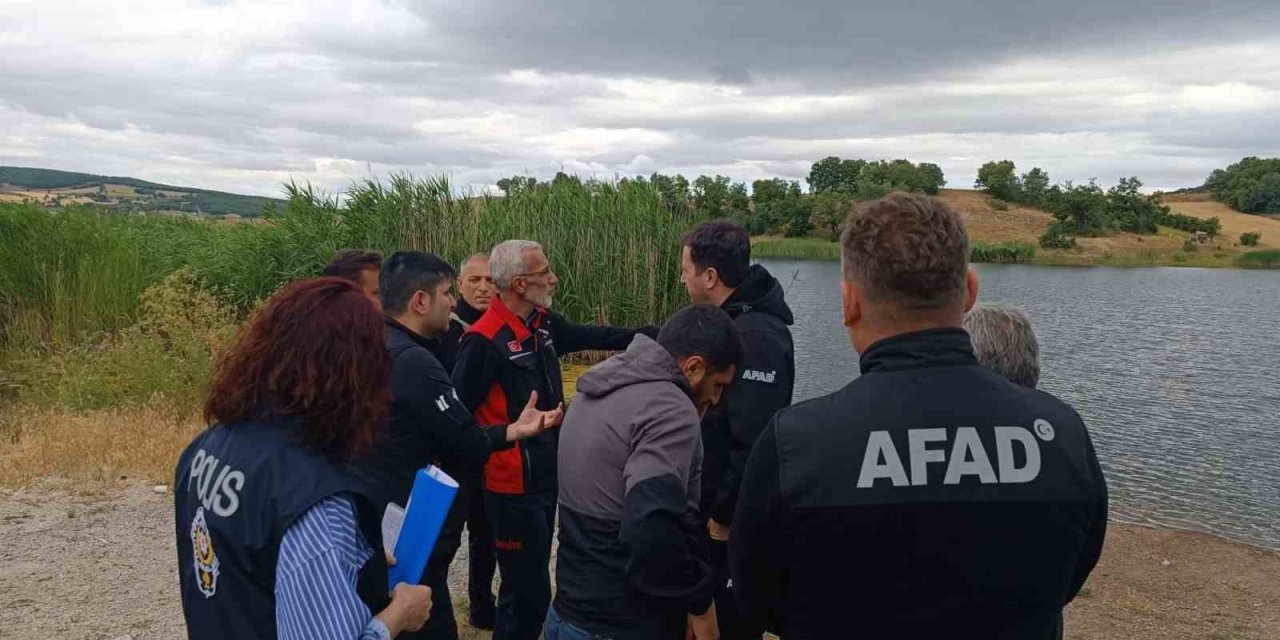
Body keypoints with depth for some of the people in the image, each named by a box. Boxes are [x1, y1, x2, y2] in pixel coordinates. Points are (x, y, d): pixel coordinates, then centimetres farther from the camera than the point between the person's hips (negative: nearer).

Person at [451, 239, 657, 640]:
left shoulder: (543, 323, 3)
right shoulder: (484, 341, -22)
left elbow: (591, 336, 16)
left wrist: (652, 335, 15)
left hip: (547, 477, 9)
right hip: (514, 488, -9)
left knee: (530, 584, 23)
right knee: (528, 592, -1)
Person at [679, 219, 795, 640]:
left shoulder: (756, 336, -26)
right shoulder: (730, 321, 7)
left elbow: (754, 442, -30)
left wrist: (725, 515, -21)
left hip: (734, 519, -9)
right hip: (713, 508, 9)